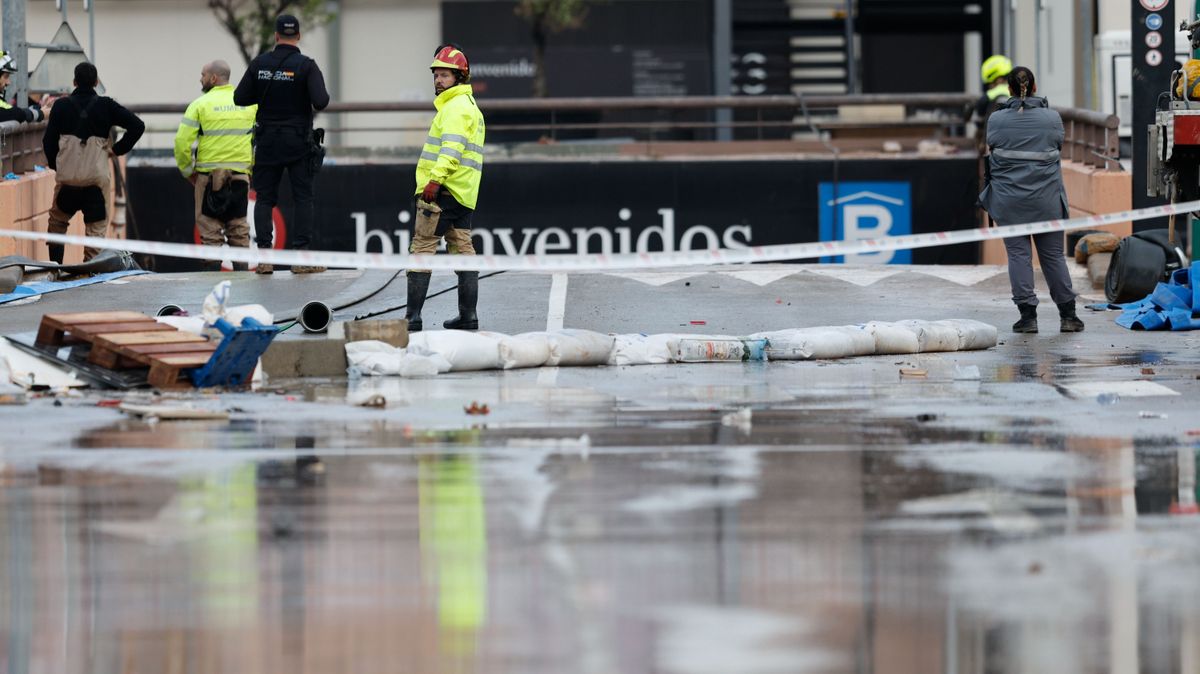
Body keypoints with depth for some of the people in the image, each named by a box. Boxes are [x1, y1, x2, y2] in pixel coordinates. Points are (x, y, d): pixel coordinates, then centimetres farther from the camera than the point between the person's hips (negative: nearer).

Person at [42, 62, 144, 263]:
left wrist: (54, 164, 18)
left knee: (57, 221, 21)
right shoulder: (105, 106, 0)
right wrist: (118, 149, 6)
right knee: (96, 228, 5)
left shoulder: (61, 106, 1)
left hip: (67, 177, 1)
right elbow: (137, 126, -3)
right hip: (97, 178, -1)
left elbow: (48, 141, 2)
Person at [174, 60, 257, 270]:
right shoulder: (250, 103, 6)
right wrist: (253, 169, 15)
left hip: (209, 173, -3)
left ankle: (212, 267, -2)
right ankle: (241, 268, 8)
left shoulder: (200, 104, -4)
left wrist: (187, 170, 5)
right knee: (239, 226, 10)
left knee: (210, 227, 2)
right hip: (240, 173, 3)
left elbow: (183, 142, -7)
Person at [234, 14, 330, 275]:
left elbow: (240, 97, 2)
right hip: (298, 143, -2)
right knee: (303, 197, 3)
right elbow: (320, 102, -18)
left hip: (267, 142, 2)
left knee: (264, 197, 7)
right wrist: (323, 96, 5)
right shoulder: (306, 66, -9)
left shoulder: (260, 64, -1)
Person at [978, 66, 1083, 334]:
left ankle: (1027, 315, -2)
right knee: (1053, 254, 9)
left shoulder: (997, 120, -5)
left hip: (1009, 198, -1)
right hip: (1046, 199, 1)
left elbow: (992, 153, 5)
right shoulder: (1052, 118, -3)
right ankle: (1068, 314, 12)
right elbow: (1057, 151, 8)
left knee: (1018, 254, 3)